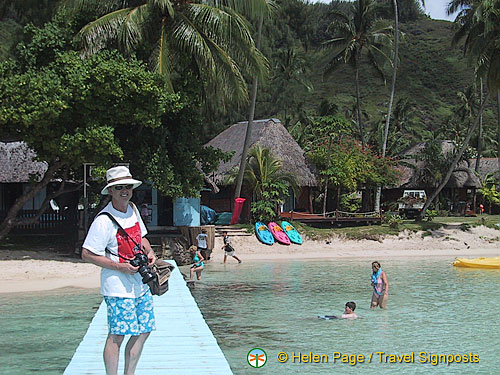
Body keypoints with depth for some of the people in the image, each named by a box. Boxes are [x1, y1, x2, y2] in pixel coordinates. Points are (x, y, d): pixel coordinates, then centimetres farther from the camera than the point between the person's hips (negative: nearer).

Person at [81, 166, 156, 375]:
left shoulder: (133, 210, 8)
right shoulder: (104, 220, -17)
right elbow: (87, 254, -17)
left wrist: (149, 252, 3)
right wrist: (120, 267, -20)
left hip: (141, 285, 8)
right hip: (118, 288, -8)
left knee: (143, 331, 12)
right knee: (117, 335, -6)